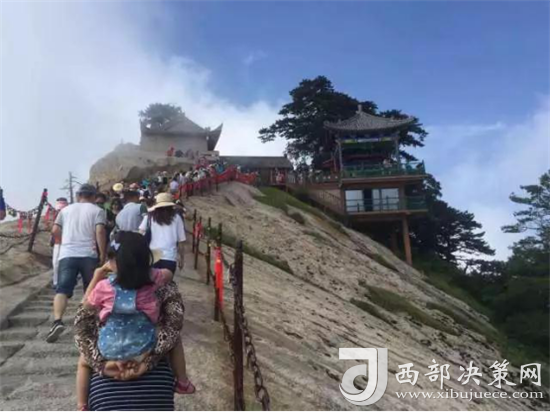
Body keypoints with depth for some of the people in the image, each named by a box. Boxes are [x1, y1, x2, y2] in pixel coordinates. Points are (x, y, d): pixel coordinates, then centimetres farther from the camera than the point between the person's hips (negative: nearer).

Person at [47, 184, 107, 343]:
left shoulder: (66, 209, 16)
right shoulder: (97, 211, 5)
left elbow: (54, 231, 14)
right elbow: (100, 231, -10)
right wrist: (103, 254, -6)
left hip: (67, 254, 1)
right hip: (89, 255, -1)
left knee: (62, 290, -6)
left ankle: (57, 321, -26)